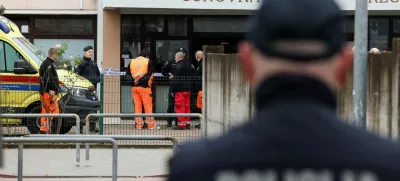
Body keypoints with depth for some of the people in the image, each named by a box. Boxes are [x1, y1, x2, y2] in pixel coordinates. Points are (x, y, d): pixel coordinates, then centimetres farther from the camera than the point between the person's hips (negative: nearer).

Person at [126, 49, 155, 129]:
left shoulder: (132, 62, 12)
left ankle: (139, 124, 9)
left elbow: (127, 75, 10)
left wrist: (134, 81, 0)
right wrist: (140, 80, -13)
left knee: (137, 105, 9)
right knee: (148, 105, 1)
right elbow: (149, 74, -13)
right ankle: (150, 124, 2)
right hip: (144, 86, -4)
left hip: (134, 87, 4)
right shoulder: (148, 61, -2)